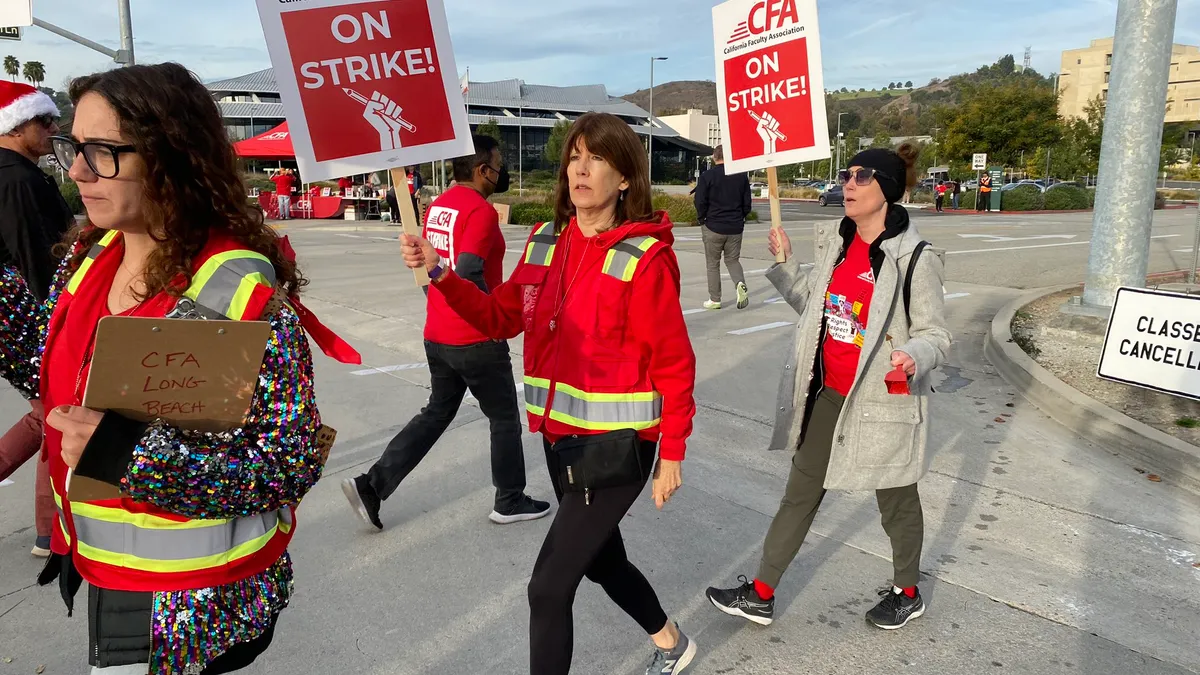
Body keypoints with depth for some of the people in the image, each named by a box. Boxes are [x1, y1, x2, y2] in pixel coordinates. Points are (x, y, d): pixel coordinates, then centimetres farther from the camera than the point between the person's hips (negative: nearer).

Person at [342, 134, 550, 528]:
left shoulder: (438, 206, 10)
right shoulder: (480, 210, -17)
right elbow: (468, 272, -27)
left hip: (437, 336, 8)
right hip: (477, 340, -8)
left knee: (437, 413, 19)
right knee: (505, 418, 9)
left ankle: (371, 485, 15)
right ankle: (510, 502, 22)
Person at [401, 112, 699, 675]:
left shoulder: (644, 257, -16)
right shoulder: (545, 243, 3)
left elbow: (674, 364, -12)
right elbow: (500, 317, 7)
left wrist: (672, 455, -10)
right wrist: (440, 274, -7)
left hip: (615, 443, -7)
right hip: (560, 435, 7)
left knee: (549, 586, -3)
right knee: (602, 559, 25)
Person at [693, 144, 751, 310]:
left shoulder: (706, 176, -8)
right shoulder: (741, 176, 3)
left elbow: (700, 203, -10)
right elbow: (747, 203, 6)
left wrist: (702, 220, 5)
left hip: (713, 227, -3)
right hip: (736, 228, 3)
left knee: (713, 264, 8)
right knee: (733, 260, 16)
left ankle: (714, 300, 10)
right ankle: (740, 283, -11)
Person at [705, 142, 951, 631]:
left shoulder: (915, 260, -16)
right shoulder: (835, 244, 3)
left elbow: (935, 335, -11)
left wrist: (913, 355, -32)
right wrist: (786, 264, 3)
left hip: (883, 401, -6)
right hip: (828, 394, 6)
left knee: (896, 501, 16)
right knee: (799, 493, 13)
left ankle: (907, 593, 42)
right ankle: (760, 595, 26)